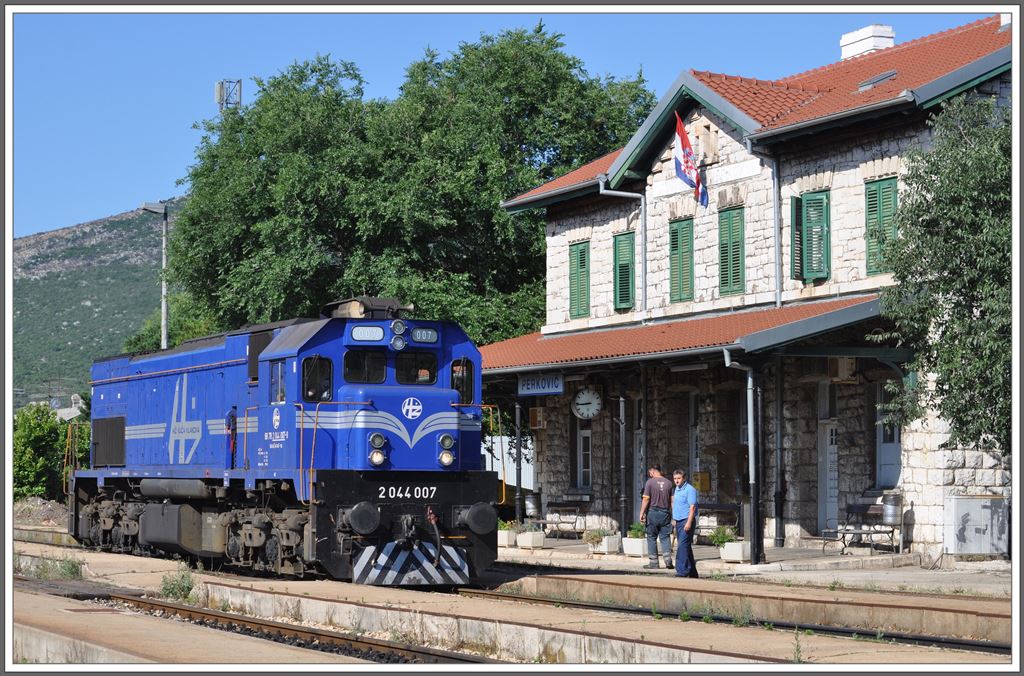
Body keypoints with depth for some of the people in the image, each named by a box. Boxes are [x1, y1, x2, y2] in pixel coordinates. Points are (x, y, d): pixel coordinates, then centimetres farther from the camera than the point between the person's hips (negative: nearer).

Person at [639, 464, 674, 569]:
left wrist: (641, 513, -5)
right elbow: (672, 501, 5)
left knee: (652, 538, 4)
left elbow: (646, 499, -9)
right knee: (665, 537, 7)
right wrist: (673, 515, 11)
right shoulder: (668, 483, 6)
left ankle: (654, 562, 4)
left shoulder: (650, 482, -6)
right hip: (665, 513, 3)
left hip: (653, 513, -3)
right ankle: (668, 558, -8)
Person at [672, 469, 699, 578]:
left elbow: (692, 507, -18)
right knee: (686, 547, 11)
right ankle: (692, 572, 17)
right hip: (678, 521, 9)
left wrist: (689, 523, -25)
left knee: (682, 546, -16)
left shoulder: (690, 489, -11)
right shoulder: (677, 489, 17)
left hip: (687, 521, -9)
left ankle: (682, 571, -19)